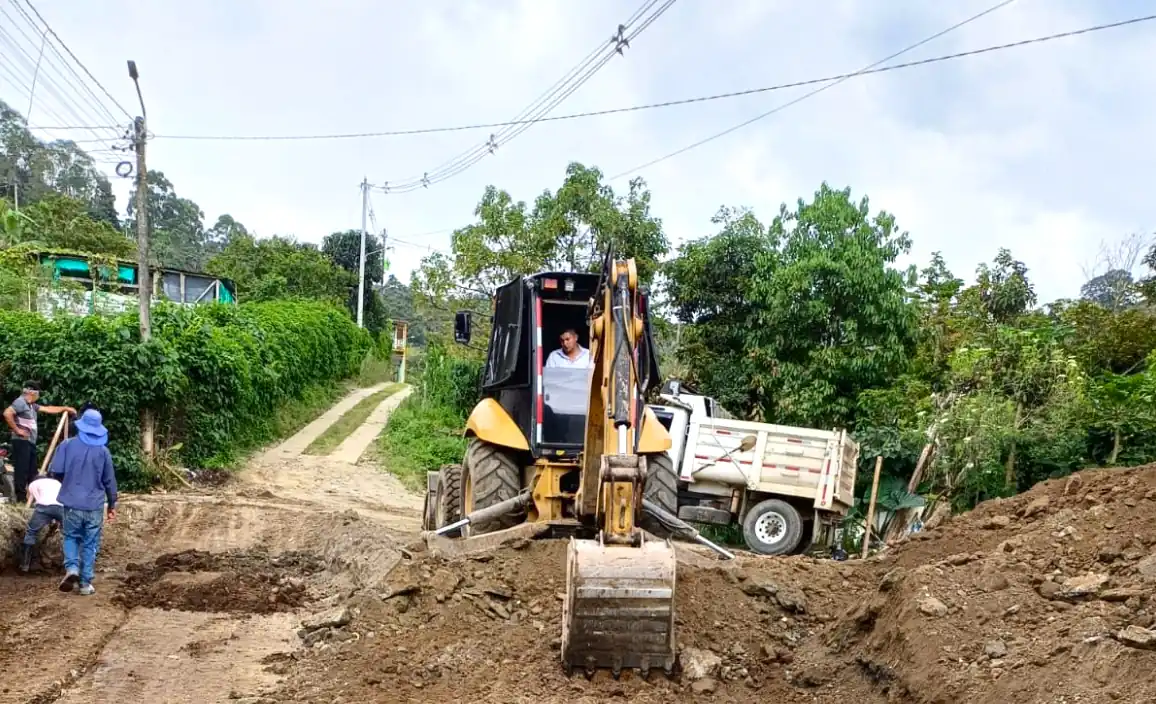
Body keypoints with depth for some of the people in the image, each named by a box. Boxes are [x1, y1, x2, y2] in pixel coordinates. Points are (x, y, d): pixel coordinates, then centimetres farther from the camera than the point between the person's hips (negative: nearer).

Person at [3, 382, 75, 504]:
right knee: (21, 470, -8)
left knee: (32, 471, 12)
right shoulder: (20, 402, -10)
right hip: (22, 441, -10)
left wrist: (65, 408, 26)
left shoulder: (31, 405, 19)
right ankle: (20, 498, -7)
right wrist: (17, 430, -18)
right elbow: (7, 413, -23)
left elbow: (48, 409, 27)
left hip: (30, 442, 10)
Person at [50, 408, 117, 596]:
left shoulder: (68, 445, -4)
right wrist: (112, 505, 15)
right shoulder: (103, 451, 0)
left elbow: (56, 471, -5)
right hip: (95, 505, 0)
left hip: (72, 503, 0)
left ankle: (71, 568, -5)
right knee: (90, 544, 8)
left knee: (71, 537, 18)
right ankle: (86, 583, 10)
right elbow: (110, 481, 4)